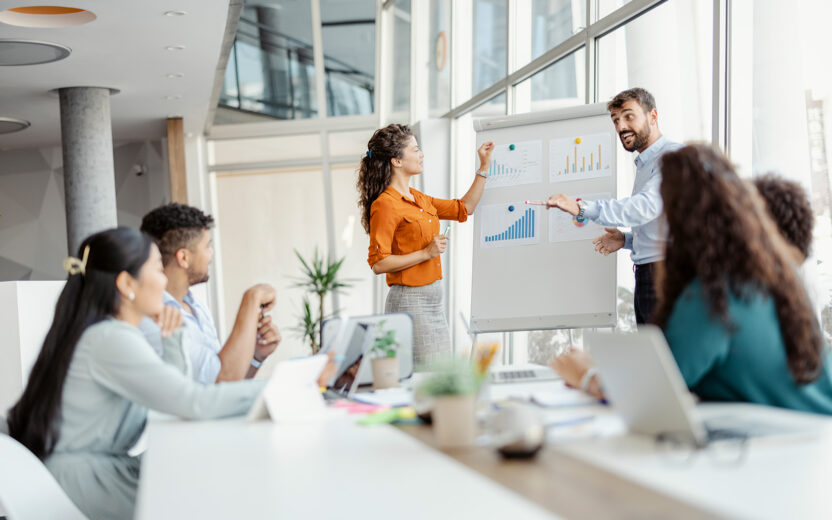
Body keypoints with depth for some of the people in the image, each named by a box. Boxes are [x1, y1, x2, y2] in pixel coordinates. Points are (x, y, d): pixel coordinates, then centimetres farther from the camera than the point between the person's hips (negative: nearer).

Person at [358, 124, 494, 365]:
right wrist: (425, 253, -18)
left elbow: (464, 208, 24)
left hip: (433, 300, 9)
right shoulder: (385, 205, -14)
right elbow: (378, 264, -18)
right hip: (409, 301, -9)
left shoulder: (418, 199, 13)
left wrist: (484, 167, 22)